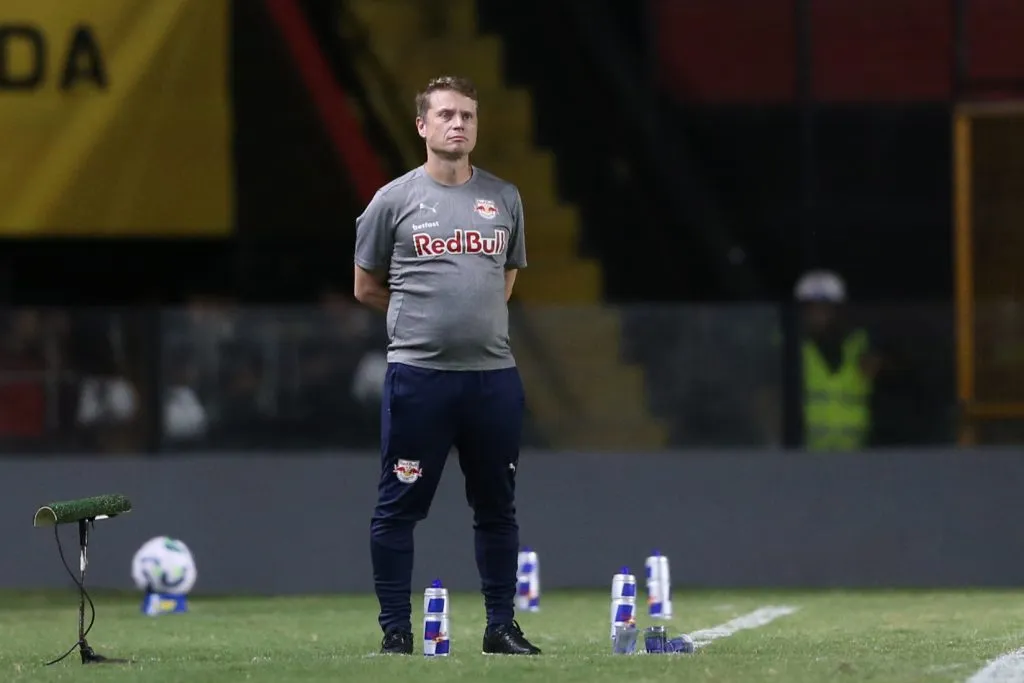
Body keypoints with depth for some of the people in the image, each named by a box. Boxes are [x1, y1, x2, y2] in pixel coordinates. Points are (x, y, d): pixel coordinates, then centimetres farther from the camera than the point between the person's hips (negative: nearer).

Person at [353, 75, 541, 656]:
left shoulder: (505, 198, 12)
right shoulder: (394, 200, 1)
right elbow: (367, 288, 9)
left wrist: (474, 319, 12)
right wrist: (426, 315, 8)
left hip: (494, 374, 3)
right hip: (418, 374, -3)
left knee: (498, 508, 8)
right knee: (400, 506, -2)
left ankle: (502, 627, 15)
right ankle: (396, 631, 4)